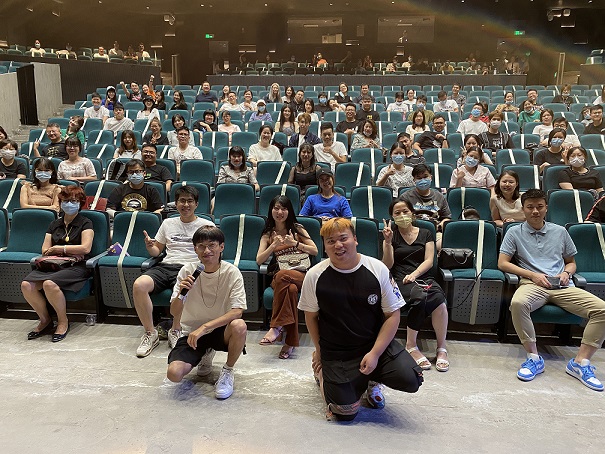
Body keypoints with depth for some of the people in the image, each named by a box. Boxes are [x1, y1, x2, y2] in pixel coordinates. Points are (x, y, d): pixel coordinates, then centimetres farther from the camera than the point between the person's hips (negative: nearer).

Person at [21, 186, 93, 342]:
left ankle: (63, 322, -11)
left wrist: (60, 248, -2)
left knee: (50, 284, -35)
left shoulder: (85, 223, 6)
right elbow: (45, 250, 12)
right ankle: (45, 320, -1)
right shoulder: (54, 224, 22)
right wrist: (69, 251, -4)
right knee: (26, 285, -23)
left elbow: (86, 248, -8)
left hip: (77, 266, -5)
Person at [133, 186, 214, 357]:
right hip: (165, 266, 4)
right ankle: (150, 333, -11)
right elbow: (157, 251, 25)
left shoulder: (206, 225, 13)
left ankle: (175, 331, -11)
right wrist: (149, 246, 2)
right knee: (138, 285, -27)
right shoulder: (168, 223, 23)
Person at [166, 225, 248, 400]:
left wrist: (204, 327, -30)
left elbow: (237, 311, -22)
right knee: (174, 373, -21)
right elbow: (174, 313, -7)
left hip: (221, 330, -1)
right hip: (192, 332, 2)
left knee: (239, 326, -35)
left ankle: (227, 371, -4)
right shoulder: (187, 271, -8)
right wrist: (180, 293, -28)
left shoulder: (231, 272, -13)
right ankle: (205, 355, 15)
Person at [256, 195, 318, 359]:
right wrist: (274, 245, -7)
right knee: (291, 289, -36)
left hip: (302, 274, -1)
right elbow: (259, 260, 7)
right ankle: (290, 342, -33)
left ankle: (276, 327, -30)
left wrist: (295, 243, -7)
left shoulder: (297, 229, 14)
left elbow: (315, 251, 7)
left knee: (282, 275, -37)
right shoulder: (268, 234, 17)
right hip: (279, 278, 1)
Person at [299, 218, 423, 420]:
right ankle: (323, 373, 24)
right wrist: (319, 350, 11)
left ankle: (372, 380, 17)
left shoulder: (377, 269, -10)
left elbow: (393, 314, -6)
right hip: (337, 353, -1)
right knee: (345, 412, -9)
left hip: (377, 344, 1)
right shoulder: (314, 276, -10)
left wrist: (375, 353, -13)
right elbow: (311, 316, 4)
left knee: (411, 380, -18)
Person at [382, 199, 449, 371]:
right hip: (401, 280, -2)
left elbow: (429, 261, 5)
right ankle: (411, 346, -23)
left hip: (424, 277, 2)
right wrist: (388, 242, -12)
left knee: (439, 300, -32)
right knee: (420, 296, -36)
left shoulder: (425, 234, 17)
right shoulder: (392, 234, 12)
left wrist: (414, 274, -13)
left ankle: (441, 349, -18)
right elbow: (388, 265, 3)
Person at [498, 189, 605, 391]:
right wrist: (533, 275, -5)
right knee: (517, 303, -39)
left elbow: (571, 262, 28)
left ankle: (580, 362, -15)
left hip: (562, 287, 3)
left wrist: (567, 272, 3)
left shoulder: (560, 231, 22)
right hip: (532, 284, -3)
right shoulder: (515, 232, 13)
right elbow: (502, 263, 5)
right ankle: (533, 357, -23)